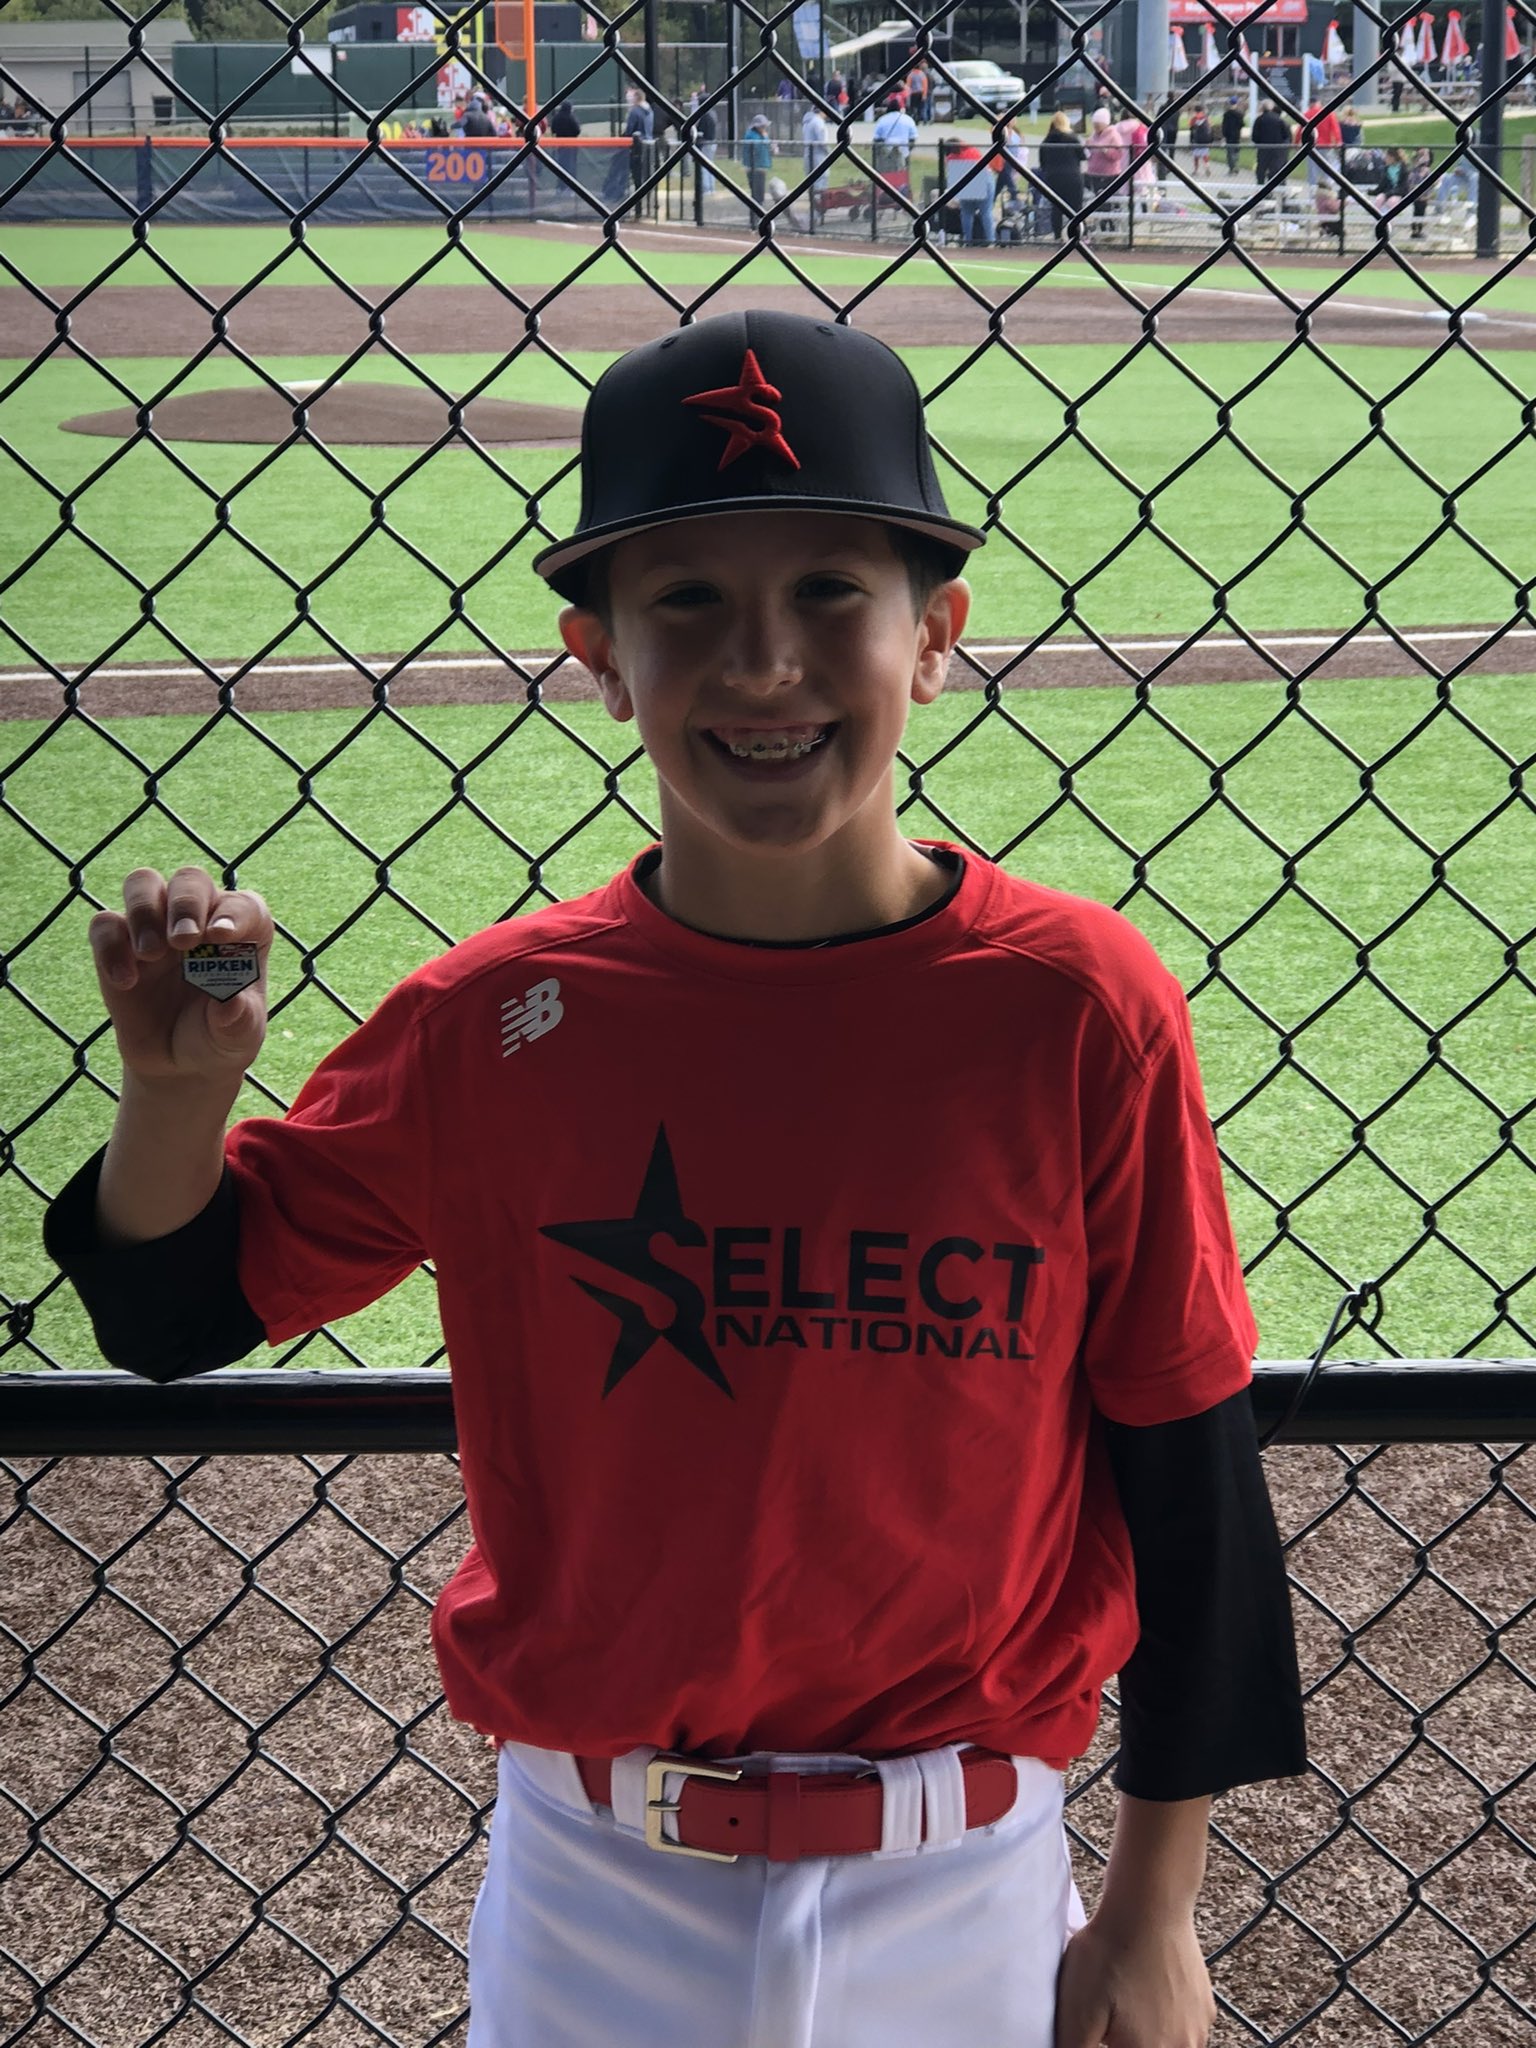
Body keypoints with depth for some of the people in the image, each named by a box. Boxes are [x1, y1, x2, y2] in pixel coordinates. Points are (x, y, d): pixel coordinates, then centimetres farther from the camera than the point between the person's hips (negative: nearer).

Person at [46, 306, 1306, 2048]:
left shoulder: (1079, 1006, -14)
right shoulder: (494, 1019, -10)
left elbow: (1187, 1464, -6)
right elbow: (180, 1313, 2)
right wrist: (173, 1087, -18)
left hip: (965, 1899, 0)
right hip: (597, 1899, 1)